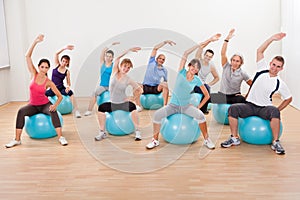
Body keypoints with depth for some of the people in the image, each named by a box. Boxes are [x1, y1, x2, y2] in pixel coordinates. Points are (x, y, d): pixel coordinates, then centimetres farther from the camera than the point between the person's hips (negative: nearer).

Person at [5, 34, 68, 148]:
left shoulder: (49, 82, -10)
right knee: (21, 111, -28)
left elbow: (60, 96, -8)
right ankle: (17, 139, -23)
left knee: (53, 111, -33)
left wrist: (55, 105, -29)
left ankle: (61, 137, -31)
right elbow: (27, 56, -13)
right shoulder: (34, 74, -5)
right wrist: (36, 42, -22)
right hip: (33, 105, 2)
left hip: (44, 105, -2)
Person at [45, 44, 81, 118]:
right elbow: (56, 54, -10)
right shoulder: (57, 65, 2)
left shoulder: (67, 71, 1)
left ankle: (76, 111, -32)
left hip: (61, 88, -1)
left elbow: (68, 83, 4)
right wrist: (65, 48, -21)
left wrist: (68, 87, -19)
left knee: (70, 93, -33)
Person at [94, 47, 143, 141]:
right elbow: (117, 59, -14)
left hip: (124, 103, -2)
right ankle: (102, 132, -11)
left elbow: (140, 89, 4)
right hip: (113, 104, 2)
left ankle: (137, 132, -25)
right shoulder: (114, 73, -1)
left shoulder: (128, 80, -4)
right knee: (101, 107, -22)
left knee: (133, 107, -32)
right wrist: (129, 50, -16)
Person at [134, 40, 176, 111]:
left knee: (164, 84, -30)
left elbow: (165, 81, 17)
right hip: (145, 87, -1)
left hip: (156, 88, 1)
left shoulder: (164, 70, 16)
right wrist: (165, 42, 0)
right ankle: (138, 106, -27)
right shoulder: (152, 62, 10)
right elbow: (155, 48, 4)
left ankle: (165, 106, -31)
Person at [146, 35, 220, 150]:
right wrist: (200, 45, -10)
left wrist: (198, 107, -3)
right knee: (157, 114, -25)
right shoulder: (182, 72, -5)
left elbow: (207, 95, 6)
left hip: (186, 106, 1)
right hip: (173, 105, -1)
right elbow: (186, 54, -13)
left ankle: (207, 140, -7)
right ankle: (155, 140, -6)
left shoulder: (197, 80, -2)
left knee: (200, 115, -27)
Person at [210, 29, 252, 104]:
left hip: (235, 96, -2)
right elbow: (223, 53, -10)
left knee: (242, 99, -33)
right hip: (222, 95, 2)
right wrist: (227, 39, -17)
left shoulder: (242, 73, -1)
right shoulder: (226, 67, 1)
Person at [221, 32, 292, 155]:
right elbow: (259, 51, 2)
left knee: (275, 112, -34)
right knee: (233, 108, -25)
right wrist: (272, 39, -4)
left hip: (264, 108, -1)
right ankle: (234, 138, -12)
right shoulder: (263, 70, 4)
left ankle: (276, 142, -22)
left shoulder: (280, 84, 1)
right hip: (250, 105, 1)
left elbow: (288, 99, 12)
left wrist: (277, 111, 2)